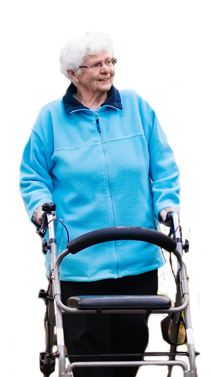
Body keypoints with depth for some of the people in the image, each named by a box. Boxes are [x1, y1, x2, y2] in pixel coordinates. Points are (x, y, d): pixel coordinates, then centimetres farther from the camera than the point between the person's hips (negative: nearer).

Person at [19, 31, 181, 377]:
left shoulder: (137, 106, 7)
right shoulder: (52, 117, 3)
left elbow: (163, 164, 9)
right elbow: (32, 175, 8)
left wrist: (167, 203, -4)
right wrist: (40, 205, -10)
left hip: (138, 254, 2)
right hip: (79, 258, -2)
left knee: (133, 335, 10)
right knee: (87, 340, -2)